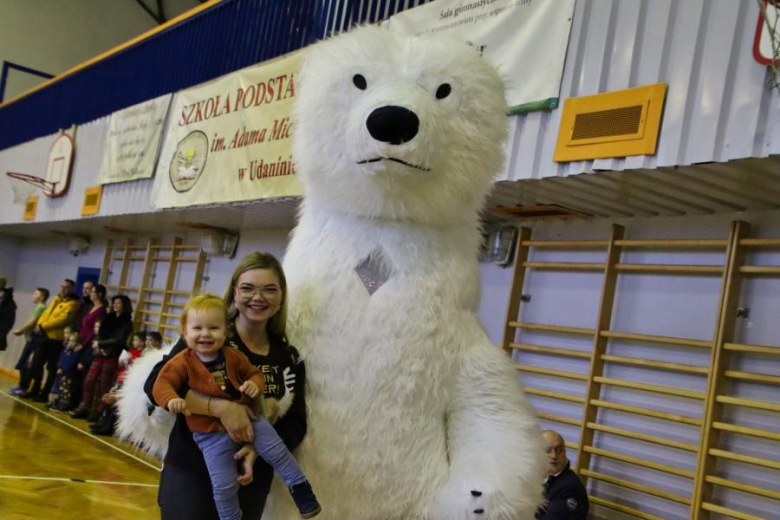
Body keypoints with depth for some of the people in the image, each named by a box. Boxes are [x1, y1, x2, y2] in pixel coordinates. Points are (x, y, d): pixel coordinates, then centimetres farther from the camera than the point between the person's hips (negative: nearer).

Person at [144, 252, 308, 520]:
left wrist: (259, 450, -18)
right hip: (191, 474, -3)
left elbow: (296, 424, 2)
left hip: (251, 482, 4)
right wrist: (220, 407, -27)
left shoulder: (289, 358, 2)